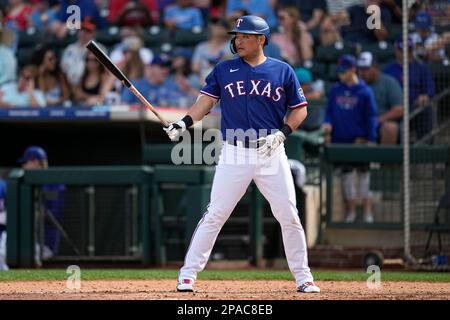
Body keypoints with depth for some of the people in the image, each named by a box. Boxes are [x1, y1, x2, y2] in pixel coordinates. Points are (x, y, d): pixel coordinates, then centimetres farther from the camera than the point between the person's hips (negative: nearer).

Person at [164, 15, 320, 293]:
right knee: (214, 216, -3)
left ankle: (303, 278, 12)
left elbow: (300, 109, 7)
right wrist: (184, 123, -14)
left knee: (289, 217, 0)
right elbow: (206, 101, 2)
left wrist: (282, 133, -10)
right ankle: (188, 274, 2)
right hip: (234, 154, 0)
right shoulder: (223, 71, 6)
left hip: (272, 154, 0)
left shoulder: (283, 71, 3)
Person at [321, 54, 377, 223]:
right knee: (346, 173, 6)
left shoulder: (365, 91, -4)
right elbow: (329, 111, 11)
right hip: (341, 138, 3)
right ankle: (351, 210, 13)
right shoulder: (335, 91, 8)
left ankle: (368, 210, 6)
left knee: (364, 172, 1)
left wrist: (370, 139, -12)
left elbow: (371, 117, -5)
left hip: (360, 139, -3)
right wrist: (328, 124, -10)